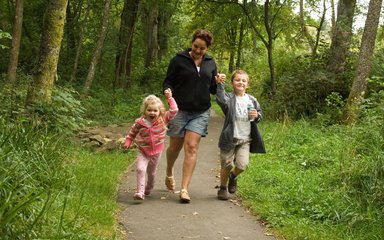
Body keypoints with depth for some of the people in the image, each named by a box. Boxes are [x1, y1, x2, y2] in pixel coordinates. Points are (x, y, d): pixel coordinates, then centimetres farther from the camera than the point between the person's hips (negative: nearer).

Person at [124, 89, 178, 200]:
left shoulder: (163, 119, -12)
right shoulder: (139, 122, -12)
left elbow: (174, 110, -16)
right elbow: (132, 132, 5)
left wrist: (170, 98, -19)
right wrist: (128, 143, -1)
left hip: (156, 151, 1)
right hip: (143, 151, -1)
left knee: (152, 172, 17)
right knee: (140, 169, -21)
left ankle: (148, 188, 42)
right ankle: (140, 192, -19)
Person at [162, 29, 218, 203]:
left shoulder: (210, 63, 7)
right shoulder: (179, 60, -4)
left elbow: (213, 89, 13)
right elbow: (168, 81, -1)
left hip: (201, 112, 2)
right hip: (180, 110, -1)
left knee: (191, 148, -8)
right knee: (175, 147, 10)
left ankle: (184, 189, -8)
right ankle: (169, 173, 42)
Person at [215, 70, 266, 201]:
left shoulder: (252, 100, 6)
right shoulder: (229, 98, -8)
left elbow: (260, 114, 17)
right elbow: (221, 99, -32)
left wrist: (257, 115, -6)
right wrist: (220, 84, -40)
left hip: (245, 140, 3)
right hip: (230, 138, -3)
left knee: (242, 165, -7)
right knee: (227, 165, 5)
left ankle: (233, 176, 28)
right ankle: (222, 188, 28)